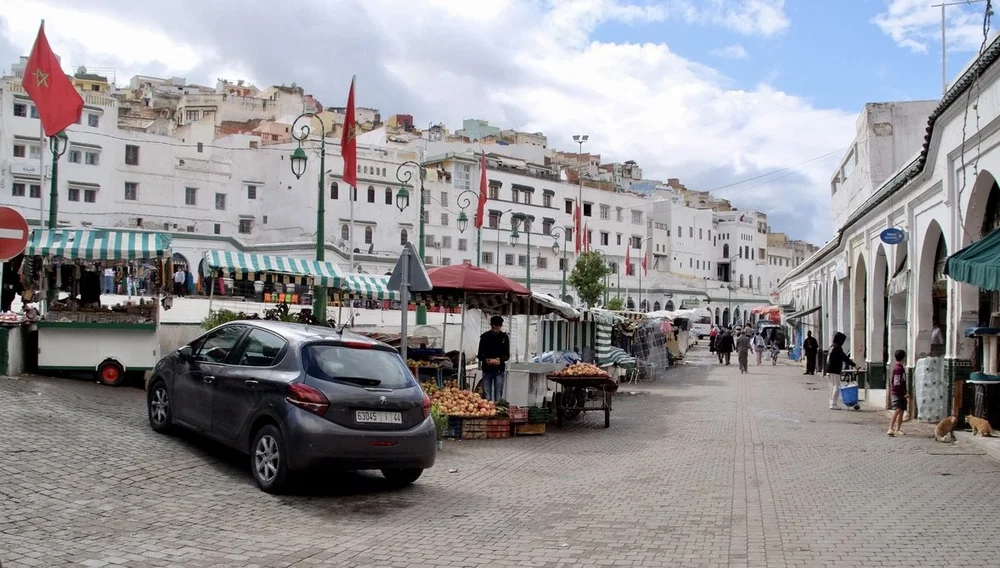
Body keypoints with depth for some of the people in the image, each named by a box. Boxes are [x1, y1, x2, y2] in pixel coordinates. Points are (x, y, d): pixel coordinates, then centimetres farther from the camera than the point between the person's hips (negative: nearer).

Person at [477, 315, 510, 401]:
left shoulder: (504, 337, 4)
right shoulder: (484, 337, 2)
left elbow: (507, 355, 4)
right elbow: (480, 355, 3)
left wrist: (500, 359, -18)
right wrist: (486, 359, -19)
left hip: (499, 369, 0)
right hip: (487, 369, 0)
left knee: (498, 394, 1)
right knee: (486, 395, 1)